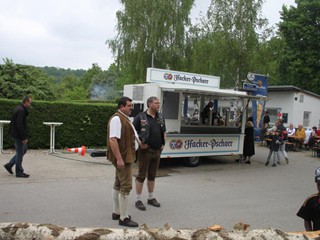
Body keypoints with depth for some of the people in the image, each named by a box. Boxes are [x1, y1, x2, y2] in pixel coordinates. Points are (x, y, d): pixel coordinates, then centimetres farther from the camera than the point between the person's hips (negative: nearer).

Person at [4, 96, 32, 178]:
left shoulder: (18, 108, 13)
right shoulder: (21, 110, -20)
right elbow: (19, 125, -25)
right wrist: (24, 138, -21)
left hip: (16, 134, 10)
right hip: (18, 135, -10)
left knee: (23, 150, 18)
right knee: (20, 153, -1)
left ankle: (9, 165, 22)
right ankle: (19, 172, 9)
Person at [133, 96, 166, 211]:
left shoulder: (161, 117, 11)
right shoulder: (140, 117, -9)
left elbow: (164, 132, 21)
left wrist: (163, 144, 10)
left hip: (157, 150, 6)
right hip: (145, 151, -6)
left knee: (152, 175, 16)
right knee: (141, 175, 1)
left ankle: (151, 197, 28)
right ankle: (138, 200, 10)